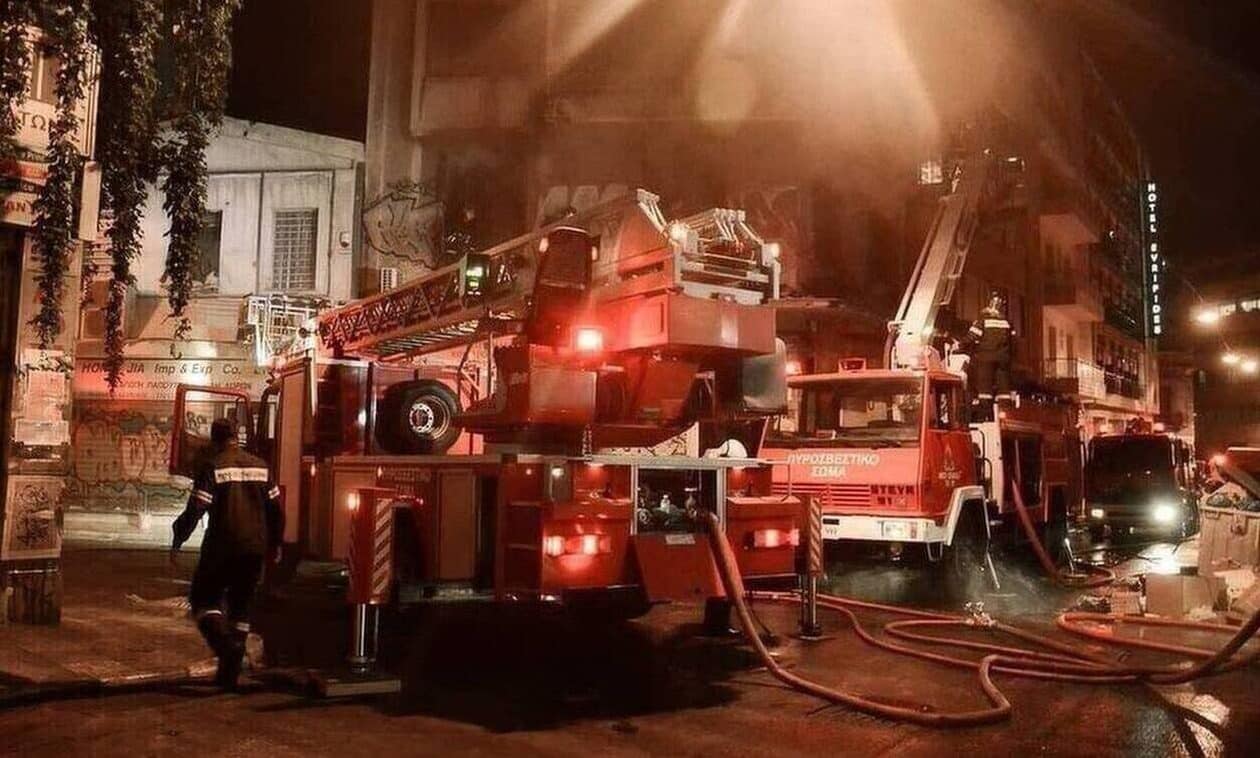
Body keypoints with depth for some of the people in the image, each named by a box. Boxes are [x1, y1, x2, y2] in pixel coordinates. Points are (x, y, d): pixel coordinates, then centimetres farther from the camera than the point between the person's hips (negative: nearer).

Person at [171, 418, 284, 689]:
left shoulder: (213, 467, -8)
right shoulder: (260, 467, 8)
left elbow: (195, 509, -13)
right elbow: (275, 508, 11)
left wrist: (178, 540, -3)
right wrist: (275, 543, 21)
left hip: (223, 547, -5)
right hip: (255, 549, 5)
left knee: (204, 599, 9)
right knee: (240, 606, 14)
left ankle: (224, 642, -17)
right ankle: (229, 673, 16)